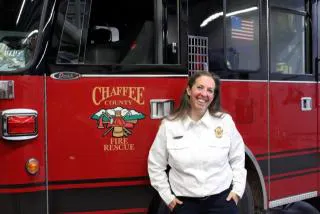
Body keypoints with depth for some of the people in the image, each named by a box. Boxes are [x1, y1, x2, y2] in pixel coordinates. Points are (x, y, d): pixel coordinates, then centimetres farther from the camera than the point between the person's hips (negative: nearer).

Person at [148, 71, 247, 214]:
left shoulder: (225, 121, -1)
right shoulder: (169, 125, -4)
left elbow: (237, 158, 9)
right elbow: (155, 165, 4)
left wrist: (238, 189, 3)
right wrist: (167, 196, 2)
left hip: (222, 199, 0)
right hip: (185, 202, 0)